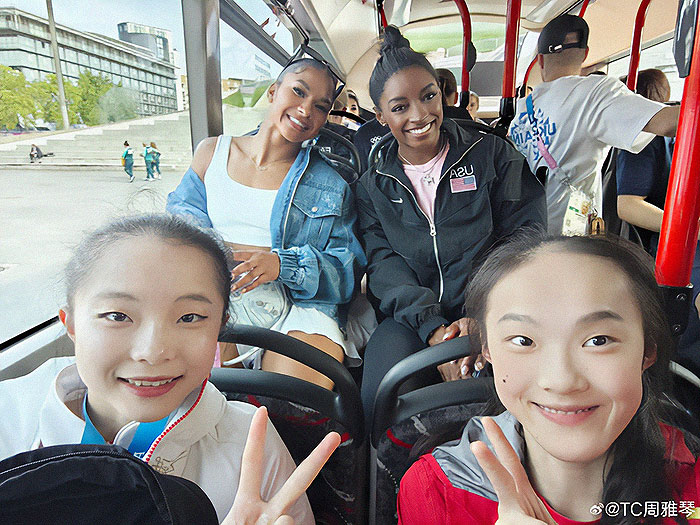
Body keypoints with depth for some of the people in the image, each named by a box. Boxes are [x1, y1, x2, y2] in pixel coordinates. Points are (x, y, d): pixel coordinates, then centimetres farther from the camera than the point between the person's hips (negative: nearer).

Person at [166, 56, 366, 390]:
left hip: (297, 307, -1)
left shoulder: (331, 184, 10)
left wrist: (284, 264, -17)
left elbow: (348, 271, 3)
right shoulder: (212, 152, 17)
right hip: (213, 299, 2)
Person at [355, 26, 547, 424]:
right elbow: (383, 261, 0)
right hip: (411, 317, 2)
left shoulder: (494, 155, 7)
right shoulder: (373, 186, 11)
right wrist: (431, 326, -17)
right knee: (382, 398, -25)